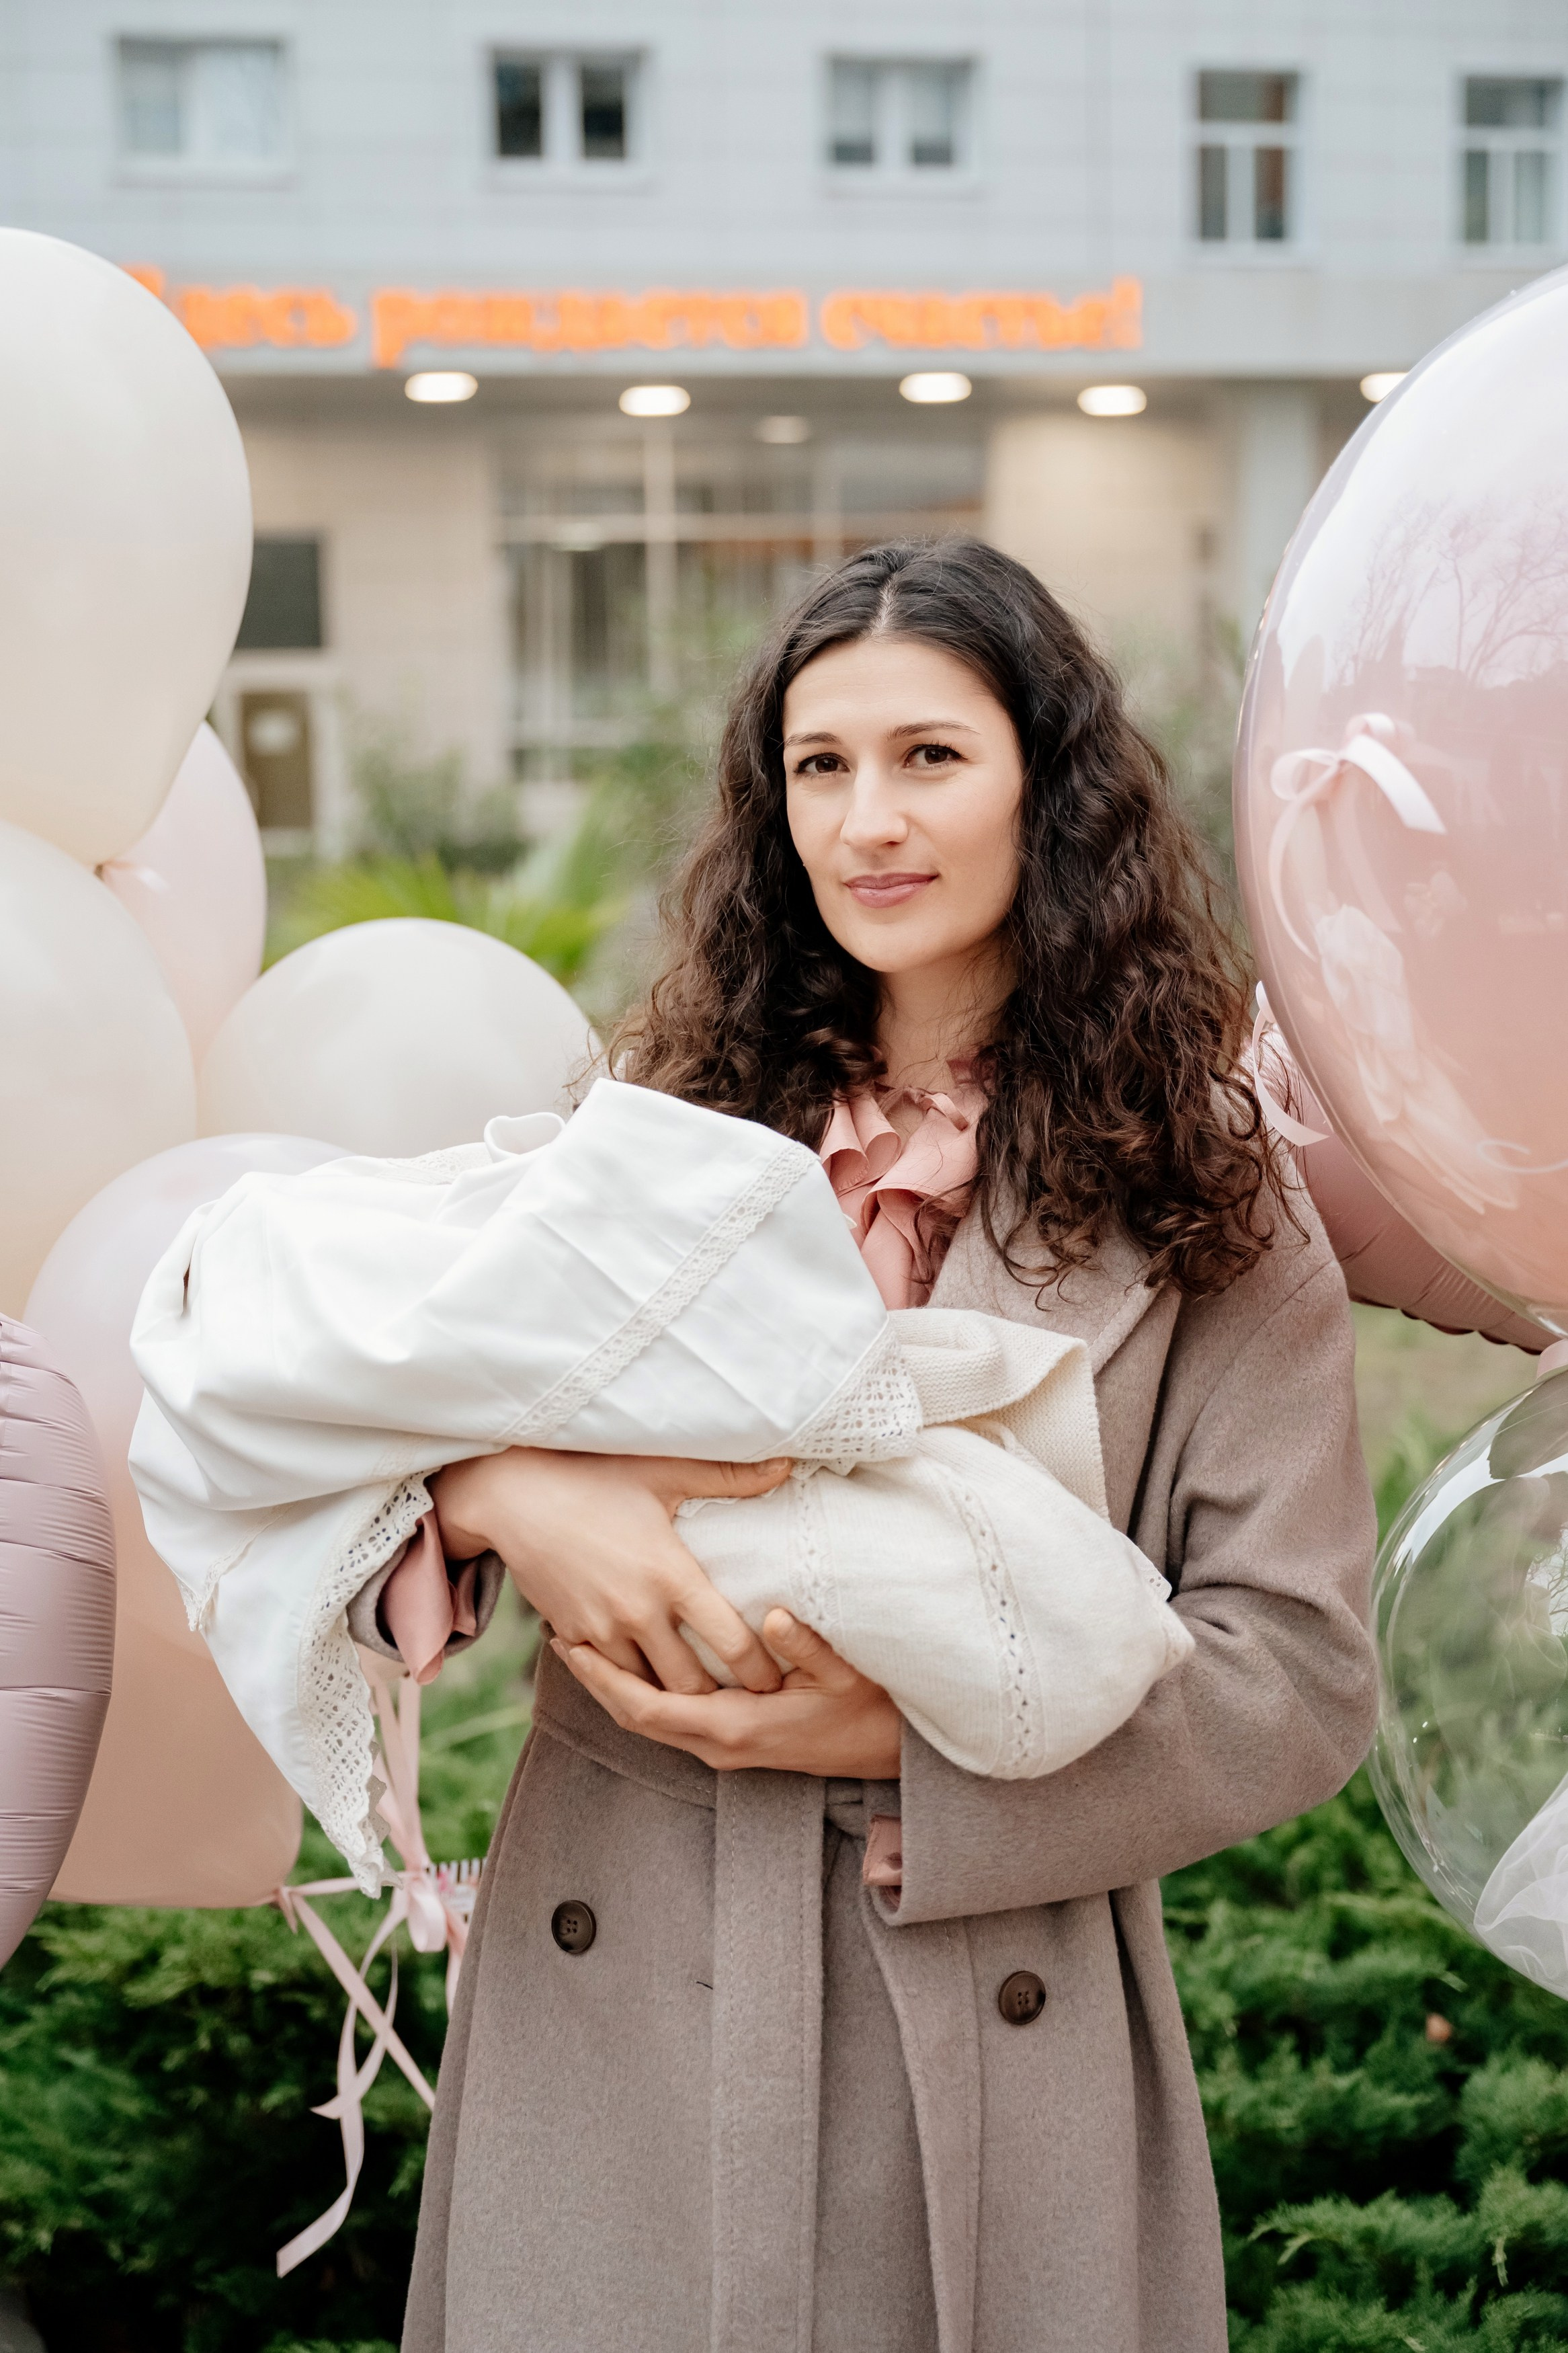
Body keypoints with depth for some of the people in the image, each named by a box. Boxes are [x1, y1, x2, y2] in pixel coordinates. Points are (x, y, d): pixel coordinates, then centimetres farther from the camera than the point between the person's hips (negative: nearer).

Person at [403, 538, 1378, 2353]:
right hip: (615, 1986, 2)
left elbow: (1300, 1673, -5)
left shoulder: (1202, 1205, -2)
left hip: (998, 2045, -2)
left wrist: (913, 1739, -16)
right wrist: (508, 1490, -21)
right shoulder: (673, 1110, 5)